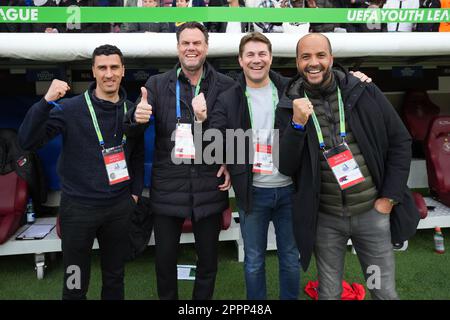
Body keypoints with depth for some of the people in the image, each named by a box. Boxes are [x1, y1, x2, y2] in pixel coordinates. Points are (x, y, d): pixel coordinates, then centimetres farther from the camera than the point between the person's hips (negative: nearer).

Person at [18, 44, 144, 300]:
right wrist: (47, 101, -27)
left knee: (115, 278, 18)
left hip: (120, 207, 3)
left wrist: (135, 193, 7)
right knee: (75, 283, 10)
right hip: (78, 207, -3)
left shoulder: (132, 110, 2)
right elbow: (27, 142, -17)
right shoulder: (70, 108, -9)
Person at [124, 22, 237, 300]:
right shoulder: (158, 84, 2)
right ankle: (167, 298, 40)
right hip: (168, 187, 1)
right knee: (164, 258, 14)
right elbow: (133, 130, -5)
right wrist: (137, 117, -26)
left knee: (208, 259, 15)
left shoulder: (227, 86, -1)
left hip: (209, 187, 0)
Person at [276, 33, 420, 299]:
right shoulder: (289, 107, -5)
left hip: (373, 212, 1)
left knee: (385, 292, 15)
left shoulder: (364, 92, -4)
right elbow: (286, 167, -8)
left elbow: (401, 141, 2)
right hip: (325, 219, 0)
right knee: (329, 292, 16)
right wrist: (297, 124, -23)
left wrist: (389, 197, -3)